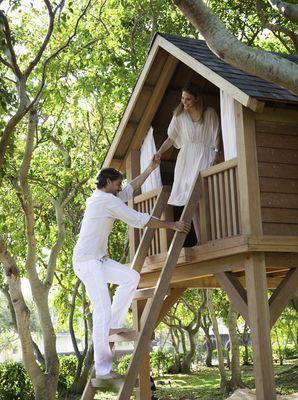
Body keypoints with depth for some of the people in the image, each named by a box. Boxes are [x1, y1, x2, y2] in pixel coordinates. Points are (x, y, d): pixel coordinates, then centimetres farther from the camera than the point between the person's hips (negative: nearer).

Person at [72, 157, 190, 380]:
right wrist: (172, 225, -7)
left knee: (131, 277, 6)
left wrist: (150, 169, 29)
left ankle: (113, 325, 5)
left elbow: (129, 190, 28)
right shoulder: (108, 200, -13)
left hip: (98, 260, 10)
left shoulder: (101, 197, 16)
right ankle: (103, 369, -10)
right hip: (87, 261, -10)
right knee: (103, 310, -11)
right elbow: (139, 220, -14)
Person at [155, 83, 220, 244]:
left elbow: (216, 137, 0)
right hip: (186, 157, 3)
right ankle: (199, 240, -4)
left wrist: (215, 156, -12)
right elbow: (171, 138, 11)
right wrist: (160, 152, -4)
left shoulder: (209, 113, 1)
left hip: (204, 156, -3)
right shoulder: (179, 115, 9)